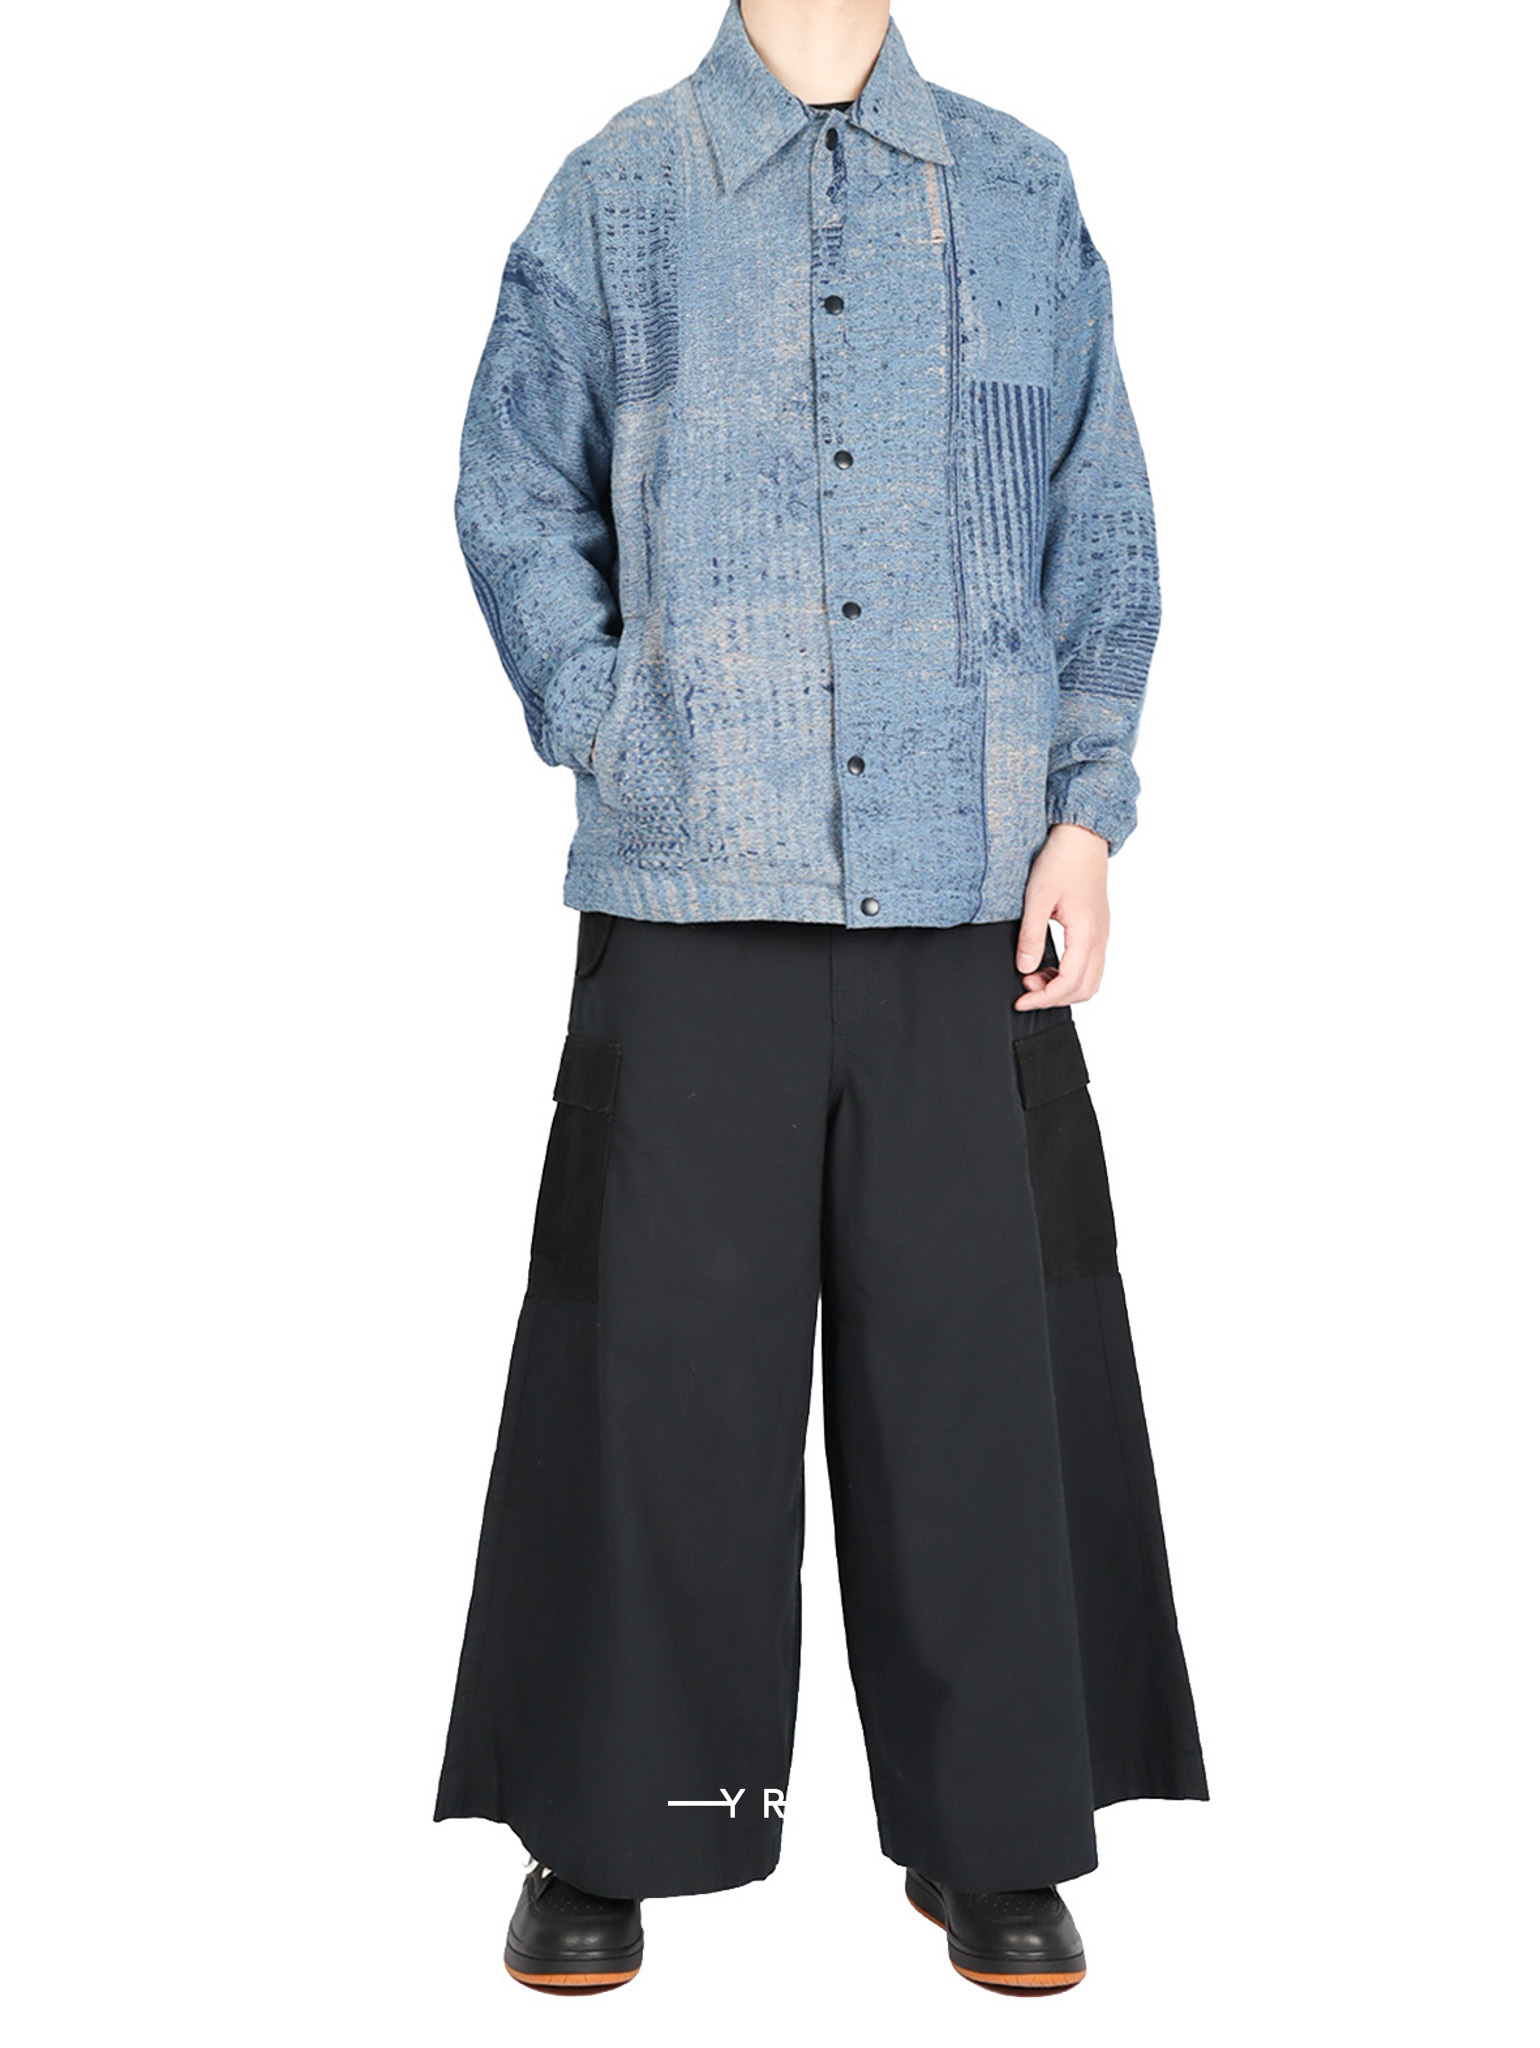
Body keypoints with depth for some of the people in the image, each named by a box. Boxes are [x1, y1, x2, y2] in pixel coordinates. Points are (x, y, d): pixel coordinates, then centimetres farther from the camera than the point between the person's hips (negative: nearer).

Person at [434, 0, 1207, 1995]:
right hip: (693, 888, -1)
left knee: (978, 1347, 4)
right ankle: (606, 1830, 19)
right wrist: (605, 735, 1)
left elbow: (1101, 528, 12)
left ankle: (992, 1837, 20)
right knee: (663, 1347, 2)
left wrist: (1087, 808, 3)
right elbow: (511, 499, 13)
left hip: (971, 892, 1)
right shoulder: (617, 193, 9)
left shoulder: (1021, 196, 12)